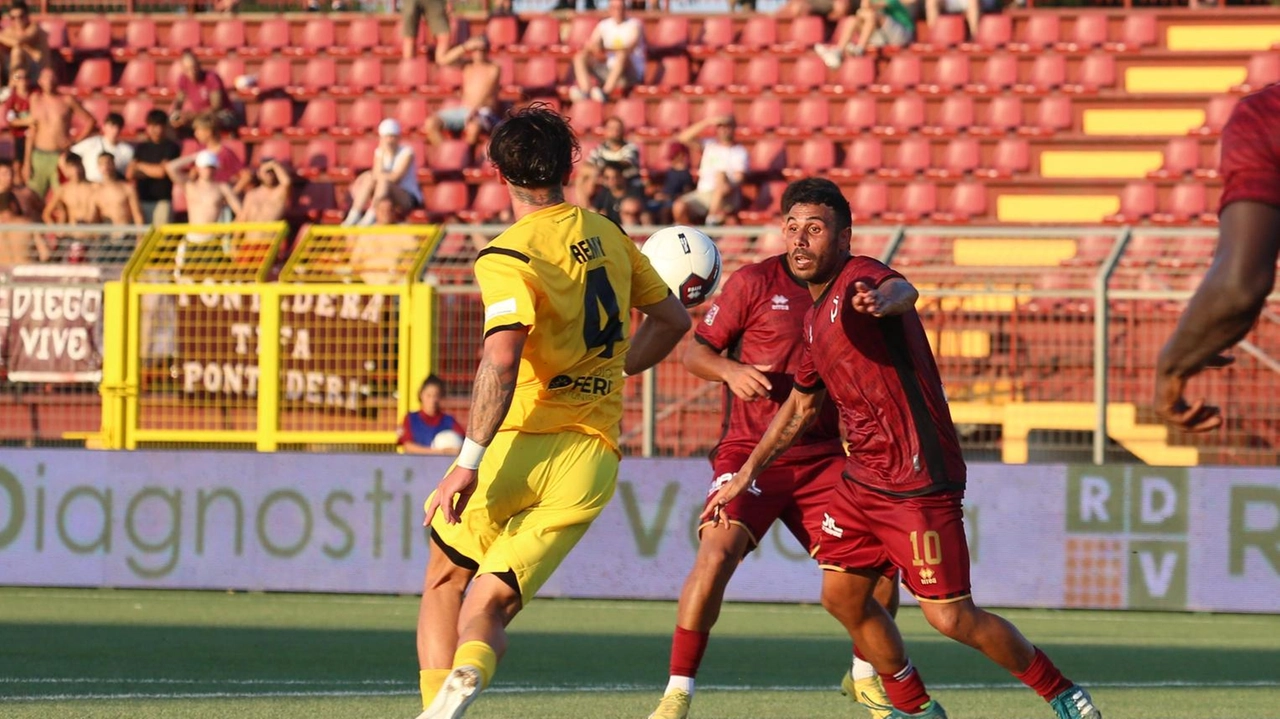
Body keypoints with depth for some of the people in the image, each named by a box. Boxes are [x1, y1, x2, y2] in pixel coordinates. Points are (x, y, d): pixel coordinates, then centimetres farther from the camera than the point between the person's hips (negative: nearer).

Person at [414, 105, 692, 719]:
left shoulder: (507, 257, -9)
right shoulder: (608, 237, 11)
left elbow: (502, 359, -23)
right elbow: (673, 320, 24)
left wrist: (468, 463, -24)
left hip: (522, 444, -4)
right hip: (594, 457, 4)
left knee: (444, 582, 20)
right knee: (489, 608, 2)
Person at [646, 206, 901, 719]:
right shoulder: (755, 282, -3)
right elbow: (695, 352, 0)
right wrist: (730, 370, -21)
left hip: (823, 459, 4)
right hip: (750, 452, -4)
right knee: (717, 552, -25)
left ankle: (863, 675, 27)